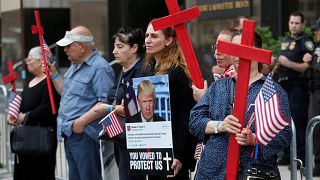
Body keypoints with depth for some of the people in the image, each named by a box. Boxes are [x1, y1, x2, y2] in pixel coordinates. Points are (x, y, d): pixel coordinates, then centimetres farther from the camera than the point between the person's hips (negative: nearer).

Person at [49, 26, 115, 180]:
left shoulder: (99, 68, -15)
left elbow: (106, 103, -22)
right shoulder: (75, 66, 18)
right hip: (70, 133, 10)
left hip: (84, 134, -10)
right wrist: (53, 73, 17)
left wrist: (81, 122, -23)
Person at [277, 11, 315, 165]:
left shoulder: (306, 42, -7)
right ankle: (287, 155, 20)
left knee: (298, 122, -9)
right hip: (284, 86, 8)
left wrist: (289, 63, -24)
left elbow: (308, 67, -17)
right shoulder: (285, 41, 17)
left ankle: (300, 157, -7)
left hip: (298, 87, -8)